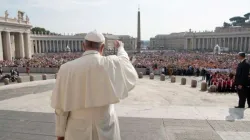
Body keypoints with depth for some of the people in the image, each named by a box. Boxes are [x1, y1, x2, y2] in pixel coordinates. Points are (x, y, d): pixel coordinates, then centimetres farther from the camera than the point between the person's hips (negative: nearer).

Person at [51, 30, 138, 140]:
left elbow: (61, 105, -6)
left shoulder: (67, 69, -13)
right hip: (105, 131, 0)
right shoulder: (111, 64, -13)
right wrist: (120, 48, 32)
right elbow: (124, 61, 12)